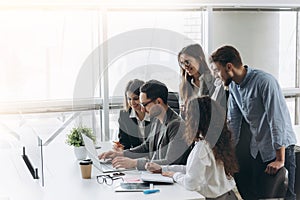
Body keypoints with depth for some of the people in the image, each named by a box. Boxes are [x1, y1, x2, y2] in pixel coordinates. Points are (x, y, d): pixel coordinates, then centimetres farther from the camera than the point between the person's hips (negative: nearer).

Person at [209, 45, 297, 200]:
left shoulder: (265, 81, -23)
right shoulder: (233, 86, 2)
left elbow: (277, 121, -23)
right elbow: (233, 122, 9)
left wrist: (280, 160, -21)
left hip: (280, 147, -7)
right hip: (257, 149, 7)